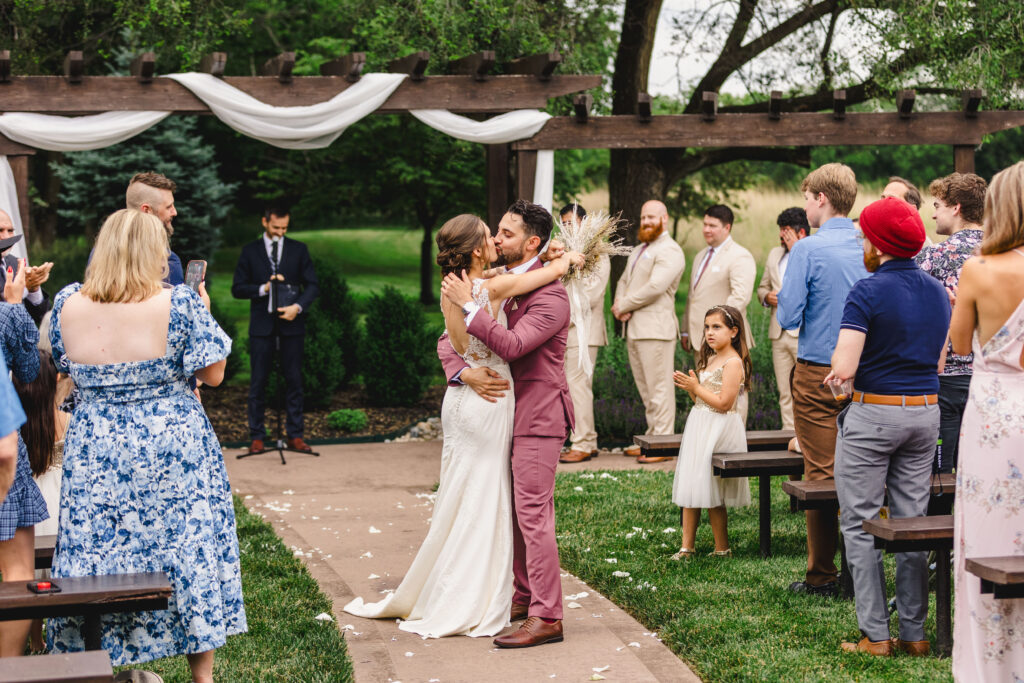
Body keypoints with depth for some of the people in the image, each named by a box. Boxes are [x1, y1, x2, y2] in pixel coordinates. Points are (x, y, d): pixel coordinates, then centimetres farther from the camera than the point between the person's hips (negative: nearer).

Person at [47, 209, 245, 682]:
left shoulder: (68, 305, -3)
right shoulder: (179, 304, -13)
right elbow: (213, 374, -7)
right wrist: (203, 313, 5)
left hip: (93, 451, 3)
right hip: (174, 448, -2)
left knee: (97, 554, 12)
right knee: (190, 554, 8)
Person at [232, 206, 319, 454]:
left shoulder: (299, 249, 8)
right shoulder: (250, 251, 7)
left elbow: (312, 285, 5)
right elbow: (237, 288, 4)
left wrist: (297, 307, -12)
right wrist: (263, 288, -12)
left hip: (291, 323, 1)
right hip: (261, 325, -1)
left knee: (294, 380, 2)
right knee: (258, 381, 0)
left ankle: (295, 436, 7)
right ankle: (256, 436, 5)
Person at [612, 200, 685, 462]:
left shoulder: (669, 251, -8)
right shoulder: (638, 250, 23)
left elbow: (655, 287, -19)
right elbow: (624, 281, 22)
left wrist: (623, 305, -10)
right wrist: (619, 306, 0)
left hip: (655, 329, -9)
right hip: (633, 329, 9)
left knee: (659, 388, -7)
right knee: (645, 389, 12)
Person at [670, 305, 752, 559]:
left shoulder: (733, 363, -14)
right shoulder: (709, 360, 14)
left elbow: (724, 403, -20)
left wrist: (696, 387, -16)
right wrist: (689, 387, 1)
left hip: (718, 430, -9)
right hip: (699, 427, 9)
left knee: (711, 495, -4)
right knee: (689, 491, 8)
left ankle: (722, 548, 6)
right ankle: (687, 546, 12)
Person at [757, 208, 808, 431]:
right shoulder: (775, 254, 17)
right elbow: (763, 286, 27)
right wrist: (767, 297, 2)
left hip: (804, 334, -7)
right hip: (779, 334, 7)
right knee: (785, 392, 9)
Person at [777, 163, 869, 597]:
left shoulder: (808, 250, -12)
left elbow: (788, 316, -14)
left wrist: (782, 304, 7)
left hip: (817, 373, -5)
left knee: (820, 473, 0)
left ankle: (822, 575, 5)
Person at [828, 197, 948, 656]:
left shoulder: (868, 291, -14)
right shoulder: (937, 292, 7)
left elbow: (844, 366, -21)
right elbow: (938, 361, 16)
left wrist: (837, 375, 0)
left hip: (872, 414, -6)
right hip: (926, 412, 6)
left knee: (860, 524, 2)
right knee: (912, 523, 10)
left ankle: (875, 635, 1)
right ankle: (914, 633, 12)